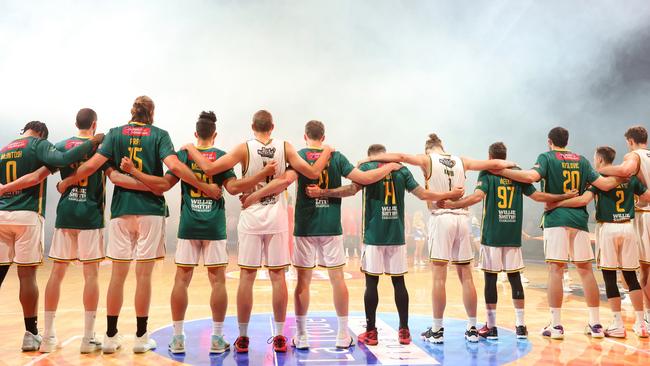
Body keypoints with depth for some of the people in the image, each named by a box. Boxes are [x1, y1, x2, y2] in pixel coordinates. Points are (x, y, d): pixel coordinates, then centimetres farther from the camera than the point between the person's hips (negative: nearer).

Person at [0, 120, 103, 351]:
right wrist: (93, 143, -13)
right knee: (27, 274, -2)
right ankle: (31, 334, 5)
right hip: (27, 215, -5)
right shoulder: (38, 144, -1)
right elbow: (62, 160, -19)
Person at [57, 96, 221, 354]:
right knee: (144, 275, 3)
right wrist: (205, 188, -10)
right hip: (150, 209, -2)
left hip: (121, 209, 2)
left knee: (117, 275, 8)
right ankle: (141, 337, 10)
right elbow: (175, 166, -15)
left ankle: (111, 337, 14)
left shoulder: (115, 134, 7)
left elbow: (92, 165, -3)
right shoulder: (159, 135, 1)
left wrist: (65, 183, 12)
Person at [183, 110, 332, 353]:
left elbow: (209, 168, -12)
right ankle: (279, 336, 12)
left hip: (251, 219, -1)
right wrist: (327, 151, 15)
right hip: (277, 220, 1)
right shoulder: (285, 148, -2)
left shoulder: (245, 148, -6)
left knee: (246, 277, 5)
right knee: (278, 276, 6)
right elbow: (313, 173, -3)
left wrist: (190, 150, 6)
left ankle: (242, 337, 11)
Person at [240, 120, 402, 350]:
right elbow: (364, 178, 0)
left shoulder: (298, 155, -2)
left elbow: (286, 179, -20)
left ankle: (301, 337, 12)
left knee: (303, 280, 6)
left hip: (305, 227, -1)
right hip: (331, 227, 1)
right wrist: (390, 167, 15)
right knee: (337, 278, 7)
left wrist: (255, 196, -17)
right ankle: (343, 335, 14)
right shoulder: (336, 157, 3)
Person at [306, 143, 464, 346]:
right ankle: (404, 331, 13)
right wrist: (450, 194, 18)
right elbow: (423, 194, 5)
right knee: (399, 281, 9)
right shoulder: (401, 169, 8)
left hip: (374, 235, -3)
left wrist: (321, 192, -21)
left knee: (371, 282, 3)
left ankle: (371, 332, 8)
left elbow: (353, 188, -17)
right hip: (397, 235, 3)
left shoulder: (366, 166, 0)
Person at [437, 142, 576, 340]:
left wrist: (450, 204, -21)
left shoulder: (486, 174, -1)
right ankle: (520, 326, 12)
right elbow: (537, 196, 7)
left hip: (492, 235, -3)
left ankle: (491, 327, 6)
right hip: (513, 236, 3)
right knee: (515, 277, 8)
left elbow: (477, 196, -18)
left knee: (490, 278, 2)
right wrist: (566, 196, 18)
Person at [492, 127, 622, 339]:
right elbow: (604, 184, 10)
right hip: (579, 218, 4)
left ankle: (556, 325, -4)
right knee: (585, 269, 9)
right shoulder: (581, 160, 15)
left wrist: (501, 171, -13)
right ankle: (595, 324, 14)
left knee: (556, 269, -4)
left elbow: (532, 176, -18)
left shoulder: (546, 157, 2)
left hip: (556, 219, -4)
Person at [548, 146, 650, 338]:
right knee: (631, 276, 10)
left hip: (607, 228, -4)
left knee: (610, 277, 2)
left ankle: (618, 324, 3)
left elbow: (584, 199, -19)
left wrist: (556, 203, -16)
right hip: (628, 227, 4)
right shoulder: (630, 177, 9)